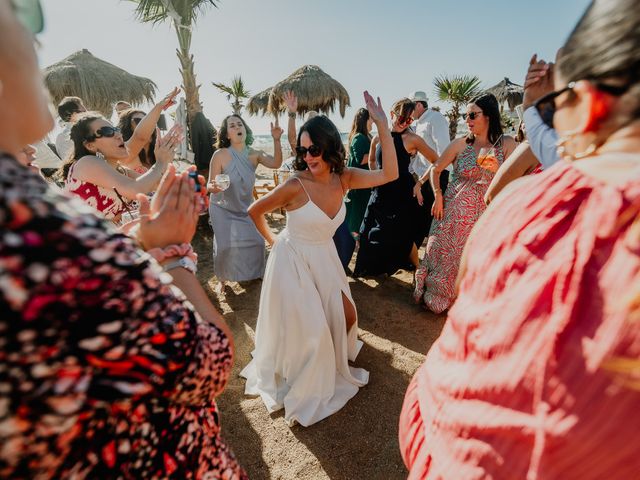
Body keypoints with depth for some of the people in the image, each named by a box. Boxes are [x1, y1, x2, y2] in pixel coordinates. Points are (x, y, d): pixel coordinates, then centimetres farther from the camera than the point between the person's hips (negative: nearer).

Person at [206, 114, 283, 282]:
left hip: (245, 208, 3)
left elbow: (276, 163, -29)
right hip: (223, 209, -3)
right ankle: (223, 277, 21)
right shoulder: (220, 155, -19)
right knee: (225, 245, -9)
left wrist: (276, 140, -43)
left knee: (256, 241, -2)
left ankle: (252, 273, 28)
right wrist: (214, 187, -40)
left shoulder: (254, 154, -11)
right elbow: (210, 186, -16)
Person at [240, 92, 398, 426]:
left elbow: (389, 174, -18)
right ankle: (299, 392, 34)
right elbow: (255, 211, -9)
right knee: (303, 330, 5)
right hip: (293, 261, -5)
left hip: (325, 260, 6)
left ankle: (331, 367, 44)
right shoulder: (296, 185, -23)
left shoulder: (343, 178, -9)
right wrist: (271, 240, 2)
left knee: (346, 318, 13)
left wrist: (382, 125, -22)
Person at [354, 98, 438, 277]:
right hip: (381, 194, 5)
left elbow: (437, 162, -6)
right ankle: (377, 268, 36)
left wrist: (419, 183, -8)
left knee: (403, 238, 2)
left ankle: (418, 269, 28)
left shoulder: (412, 139, -9)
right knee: (370, 234, 11)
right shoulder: (378, 139, 3)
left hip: (403, 195, -4)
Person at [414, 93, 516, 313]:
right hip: (454, 211, -1)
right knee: (444, 256, 7)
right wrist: (438, 197, -5)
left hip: (484, 213, 1)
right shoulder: (460, 143, -3)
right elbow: (435, 169, 5)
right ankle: (434, 297, 31)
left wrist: (497, 168, -20)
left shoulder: (507, 144, -1)